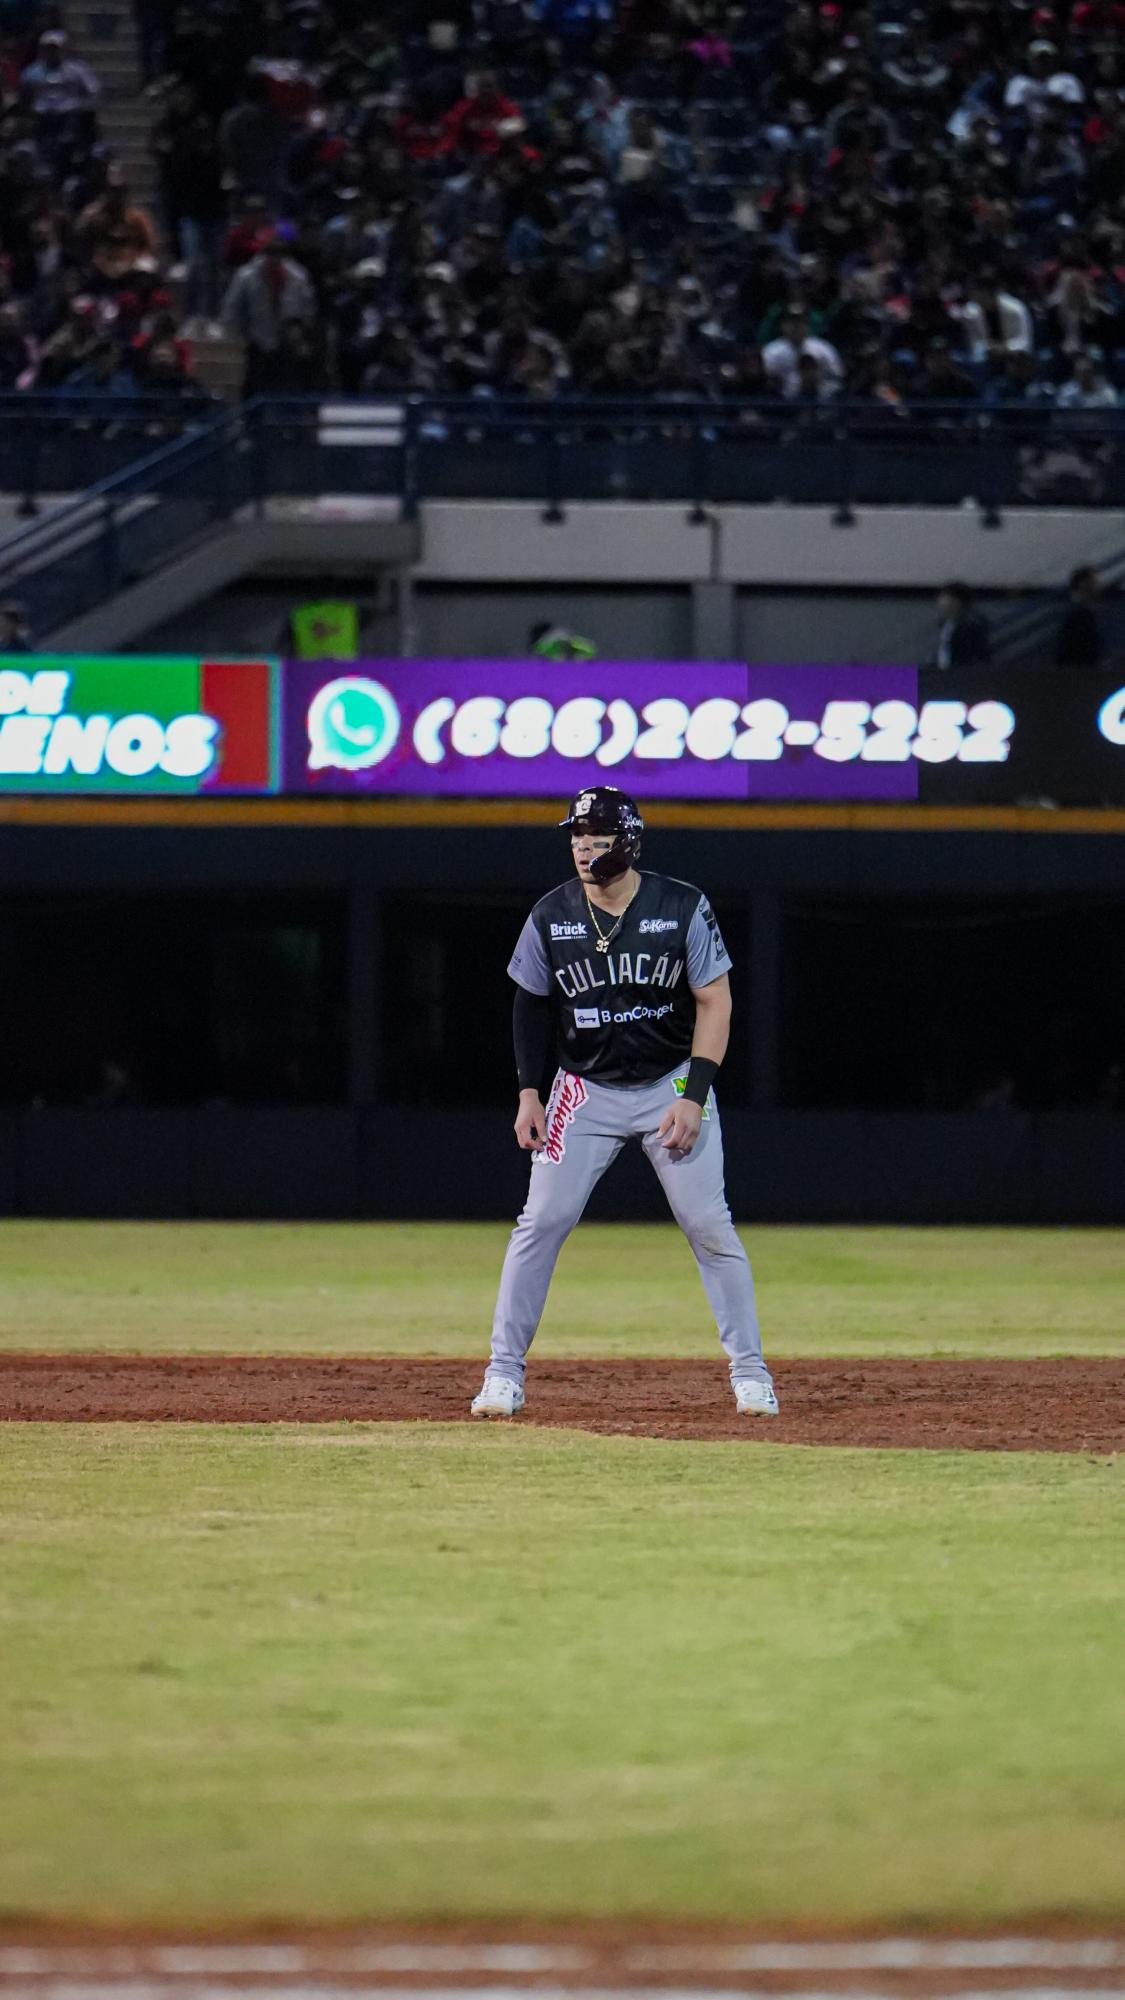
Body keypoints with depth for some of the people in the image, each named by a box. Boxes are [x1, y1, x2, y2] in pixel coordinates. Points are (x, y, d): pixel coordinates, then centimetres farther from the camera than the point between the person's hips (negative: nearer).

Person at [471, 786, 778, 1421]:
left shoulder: (683, 908, -12)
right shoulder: (551, 916, -5)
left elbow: (715, 1001, -8)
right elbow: (532, 1005, 8)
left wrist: (694, 1096, -15)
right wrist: (530, 1093, 2)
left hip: (671, 1084, -2)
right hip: (586, 1092, 2)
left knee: (710, 1226, -4)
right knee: (542, 1222, -6)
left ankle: (750, 1370, 6)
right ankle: (504, 1372, 0)